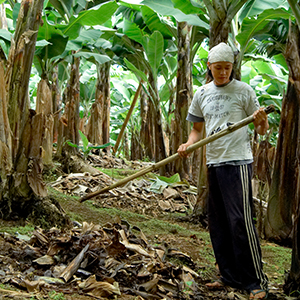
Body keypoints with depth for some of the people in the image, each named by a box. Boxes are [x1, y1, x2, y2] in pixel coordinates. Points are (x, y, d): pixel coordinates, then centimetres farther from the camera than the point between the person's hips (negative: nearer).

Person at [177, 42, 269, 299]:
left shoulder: (243, 90, -2)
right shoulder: (202, 94, 12)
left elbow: (262, 131, 0)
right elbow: (197, 128, 20)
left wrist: (262, 121, -23)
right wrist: (188, 145, -1)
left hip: (238, 162, -6)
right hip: (213, 163, 6)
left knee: (241, 221, -12)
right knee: (218, 224, 9)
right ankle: (231, 276, 20)